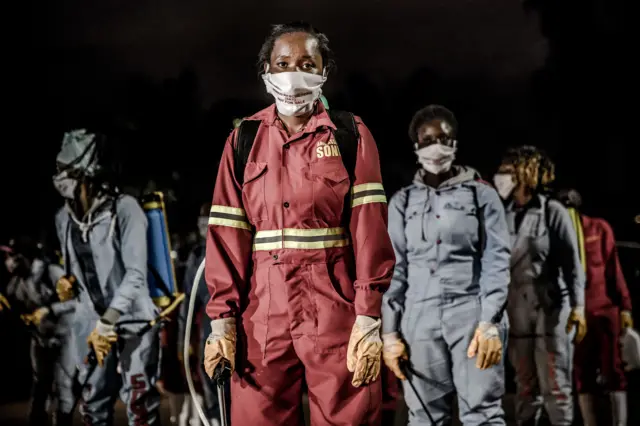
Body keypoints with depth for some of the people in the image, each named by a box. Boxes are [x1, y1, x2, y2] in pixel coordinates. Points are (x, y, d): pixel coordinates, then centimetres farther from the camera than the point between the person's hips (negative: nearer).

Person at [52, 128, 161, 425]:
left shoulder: (124, 209, -16)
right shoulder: (64, 219, 2)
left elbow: (136, 274, -22)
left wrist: (108, 321, -26)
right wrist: (67, 285, -2)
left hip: (133, 320, -6)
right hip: (92, 323, 6)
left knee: (139, 401, -13)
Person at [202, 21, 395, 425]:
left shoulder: (351, 135, 5)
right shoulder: (244, 140, 11)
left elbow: (369, 227, -3)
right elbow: (228, 233, 5)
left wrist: (369, 316, -12)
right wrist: (222, 317, -4)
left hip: (336, 309, -2)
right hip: (263, 312, 2)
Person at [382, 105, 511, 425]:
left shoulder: (482, 195, 9)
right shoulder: (402, 202, 15)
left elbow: (496, 262, 1)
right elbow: (394, 269, 12)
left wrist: (489, 323, -11)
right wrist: (390, 333, 4)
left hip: (473, 313, -2)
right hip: (420, 318, 2)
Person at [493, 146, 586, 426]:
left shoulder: (552, 211, -2)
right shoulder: (505, 216, 9)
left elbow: (572, 263, -4)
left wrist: (578, 307, -12)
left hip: (552, 311, -4)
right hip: (517, 314, 4)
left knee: (555, 387, -4)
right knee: (525, 387, 7)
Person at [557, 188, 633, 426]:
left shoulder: (599, 228, 5)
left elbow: (614, 268, 5)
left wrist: (624, 306, 0)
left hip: (604, 308, 0)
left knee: (613, 371, -1)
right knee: (581, 375, 5)